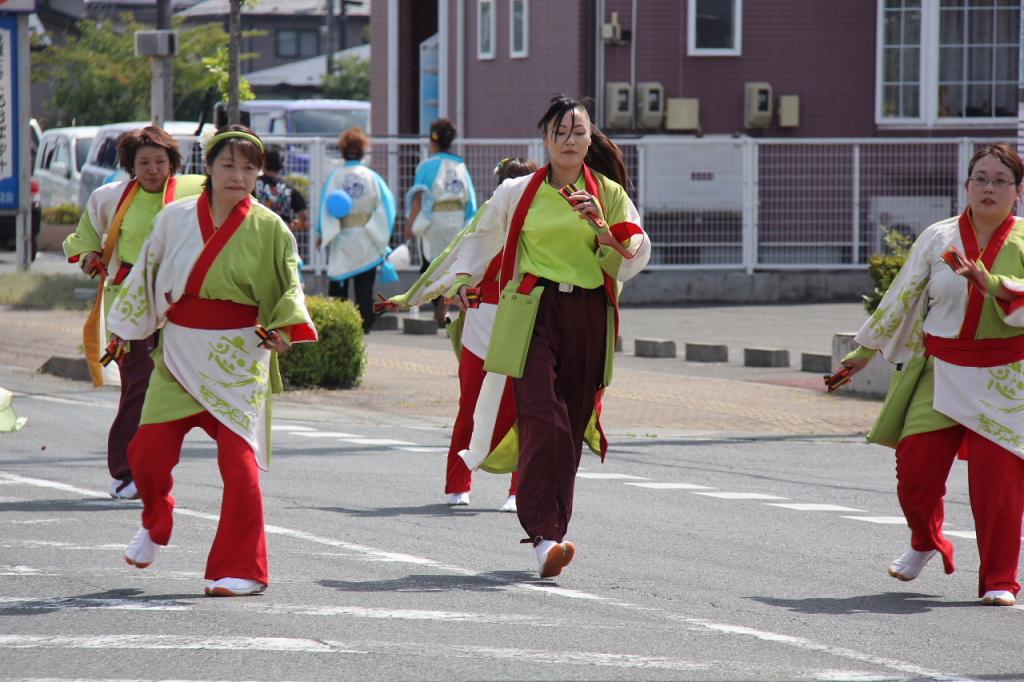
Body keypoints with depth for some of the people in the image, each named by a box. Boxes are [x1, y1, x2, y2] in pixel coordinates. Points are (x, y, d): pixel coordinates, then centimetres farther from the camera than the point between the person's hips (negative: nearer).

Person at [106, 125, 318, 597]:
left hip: (238, 359, -2)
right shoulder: (176, 218, 2)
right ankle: (155, 522, 32)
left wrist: (284, 327, -17)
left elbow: (288, 289, 1)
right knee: (147, 449, -1)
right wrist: (123, 328, 17)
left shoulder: (268, 229, -3)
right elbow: (147, 274, 14)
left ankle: (241, 569, 2)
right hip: (179, 356, 2)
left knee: (239, 462, -10)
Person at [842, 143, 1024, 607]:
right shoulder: (939, 238, 3)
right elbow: (901, 297, 12)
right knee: (915, 468, 0)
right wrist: (866, 350, 17)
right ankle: (925, 544, 33)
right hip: (940, 374, 2)